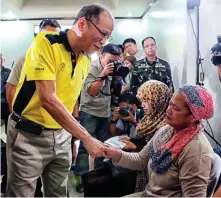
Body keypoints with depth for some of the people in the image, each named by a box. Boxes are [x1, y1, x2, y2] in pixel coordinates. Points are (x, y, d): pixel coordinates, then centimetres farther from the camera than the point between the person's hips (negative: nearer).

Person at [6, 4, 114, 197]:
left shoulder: (86, 61, 4)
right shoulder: (46, 43, -18)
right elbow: (47, 99, -26)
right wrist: (87, 138, -25)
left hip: (62, 136, 7)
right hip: (30, 136, -6)